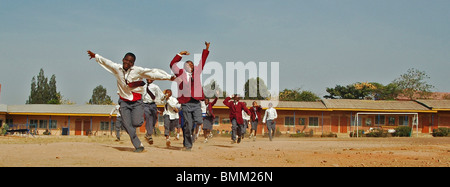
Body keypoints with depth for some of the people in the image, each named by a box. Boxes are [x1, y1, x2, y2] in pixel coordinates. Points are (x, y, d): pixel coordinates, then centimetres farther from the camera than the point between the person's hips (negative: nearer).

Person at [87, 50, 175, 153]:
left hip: (137, 101, -2)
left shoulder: (138, 70, -10)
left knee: (136, 123, -16)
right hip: (124, 101, 3)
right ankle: (138, 146, 3)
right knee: (127, 126, -7)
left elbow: (154, 73, -12)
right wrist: (95, 56, 29)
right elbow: (106, 62, 16)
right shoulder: (117, 68, -1)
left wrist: (169, 77, -15)